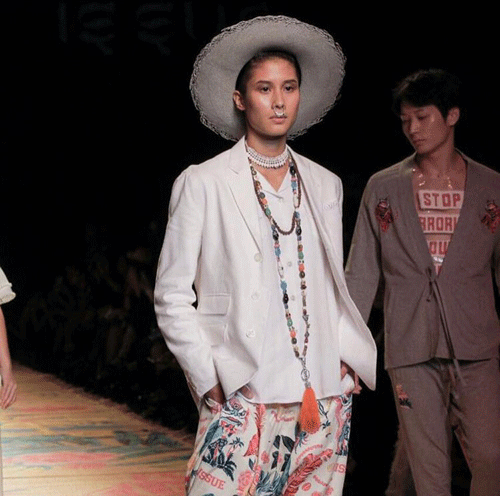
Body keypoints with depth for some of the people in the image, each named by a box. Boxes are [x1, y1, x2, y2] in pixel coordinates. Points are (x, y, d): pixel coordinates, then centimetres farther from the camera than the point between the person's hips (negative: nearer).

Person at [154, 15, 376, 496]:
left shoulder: (326, 185, 14)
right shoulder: (204, 183, 1)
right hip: (244, 402, -4)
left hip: (326, 398, 4)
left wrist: (348, 361, 6)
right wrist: (211, 380, -8)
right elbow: (172, 298, -1)